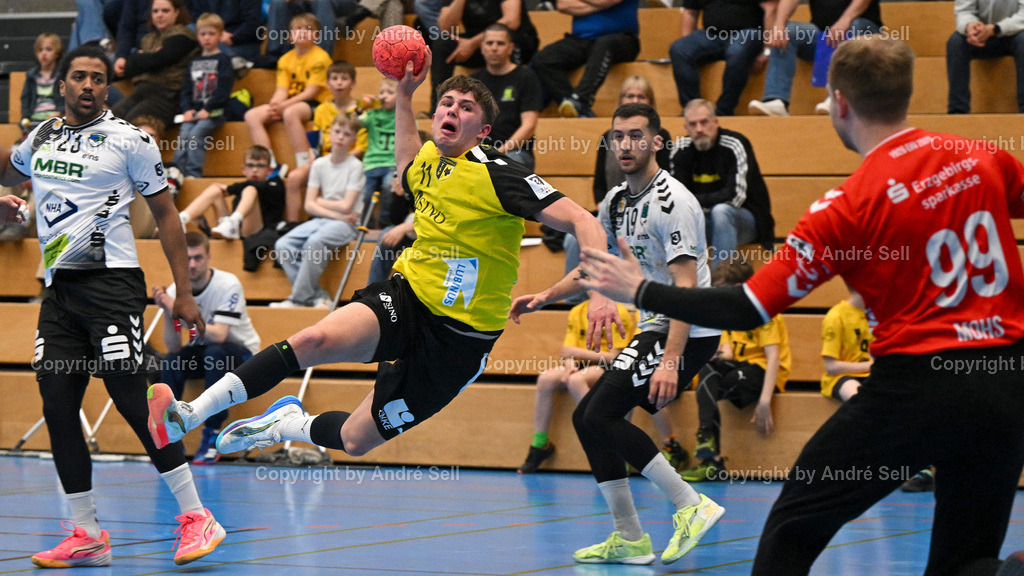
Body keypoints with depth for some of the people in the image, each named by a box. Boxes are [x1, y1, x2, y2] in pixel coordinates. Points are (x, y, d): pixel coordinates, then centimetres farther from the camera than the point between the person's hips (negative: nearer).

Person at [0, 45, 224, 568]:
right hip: (58, 288, 6)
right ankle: (87, 535, 7)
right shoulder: (42, 136, 15)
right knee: (57, 405, 0)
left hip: (111, 282, -6)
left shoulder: (128, 139, -1)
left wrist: (185, 292, -2)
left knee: (133, 400, -14)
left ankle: (197, 518, -7)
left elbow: (165, 214, 2)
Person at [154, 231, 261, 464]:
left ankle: (212, 435, -27)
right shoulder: (174, 291, -10)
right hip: (200, 353, 4)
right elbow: (173, 347, -16)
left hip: (240, 352, -4)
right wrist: (168, 313, -32)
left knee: (214, 352, -37)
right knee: (169, 363, -27)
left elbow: (218, 335, -33)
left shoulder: (228, 285, -22)